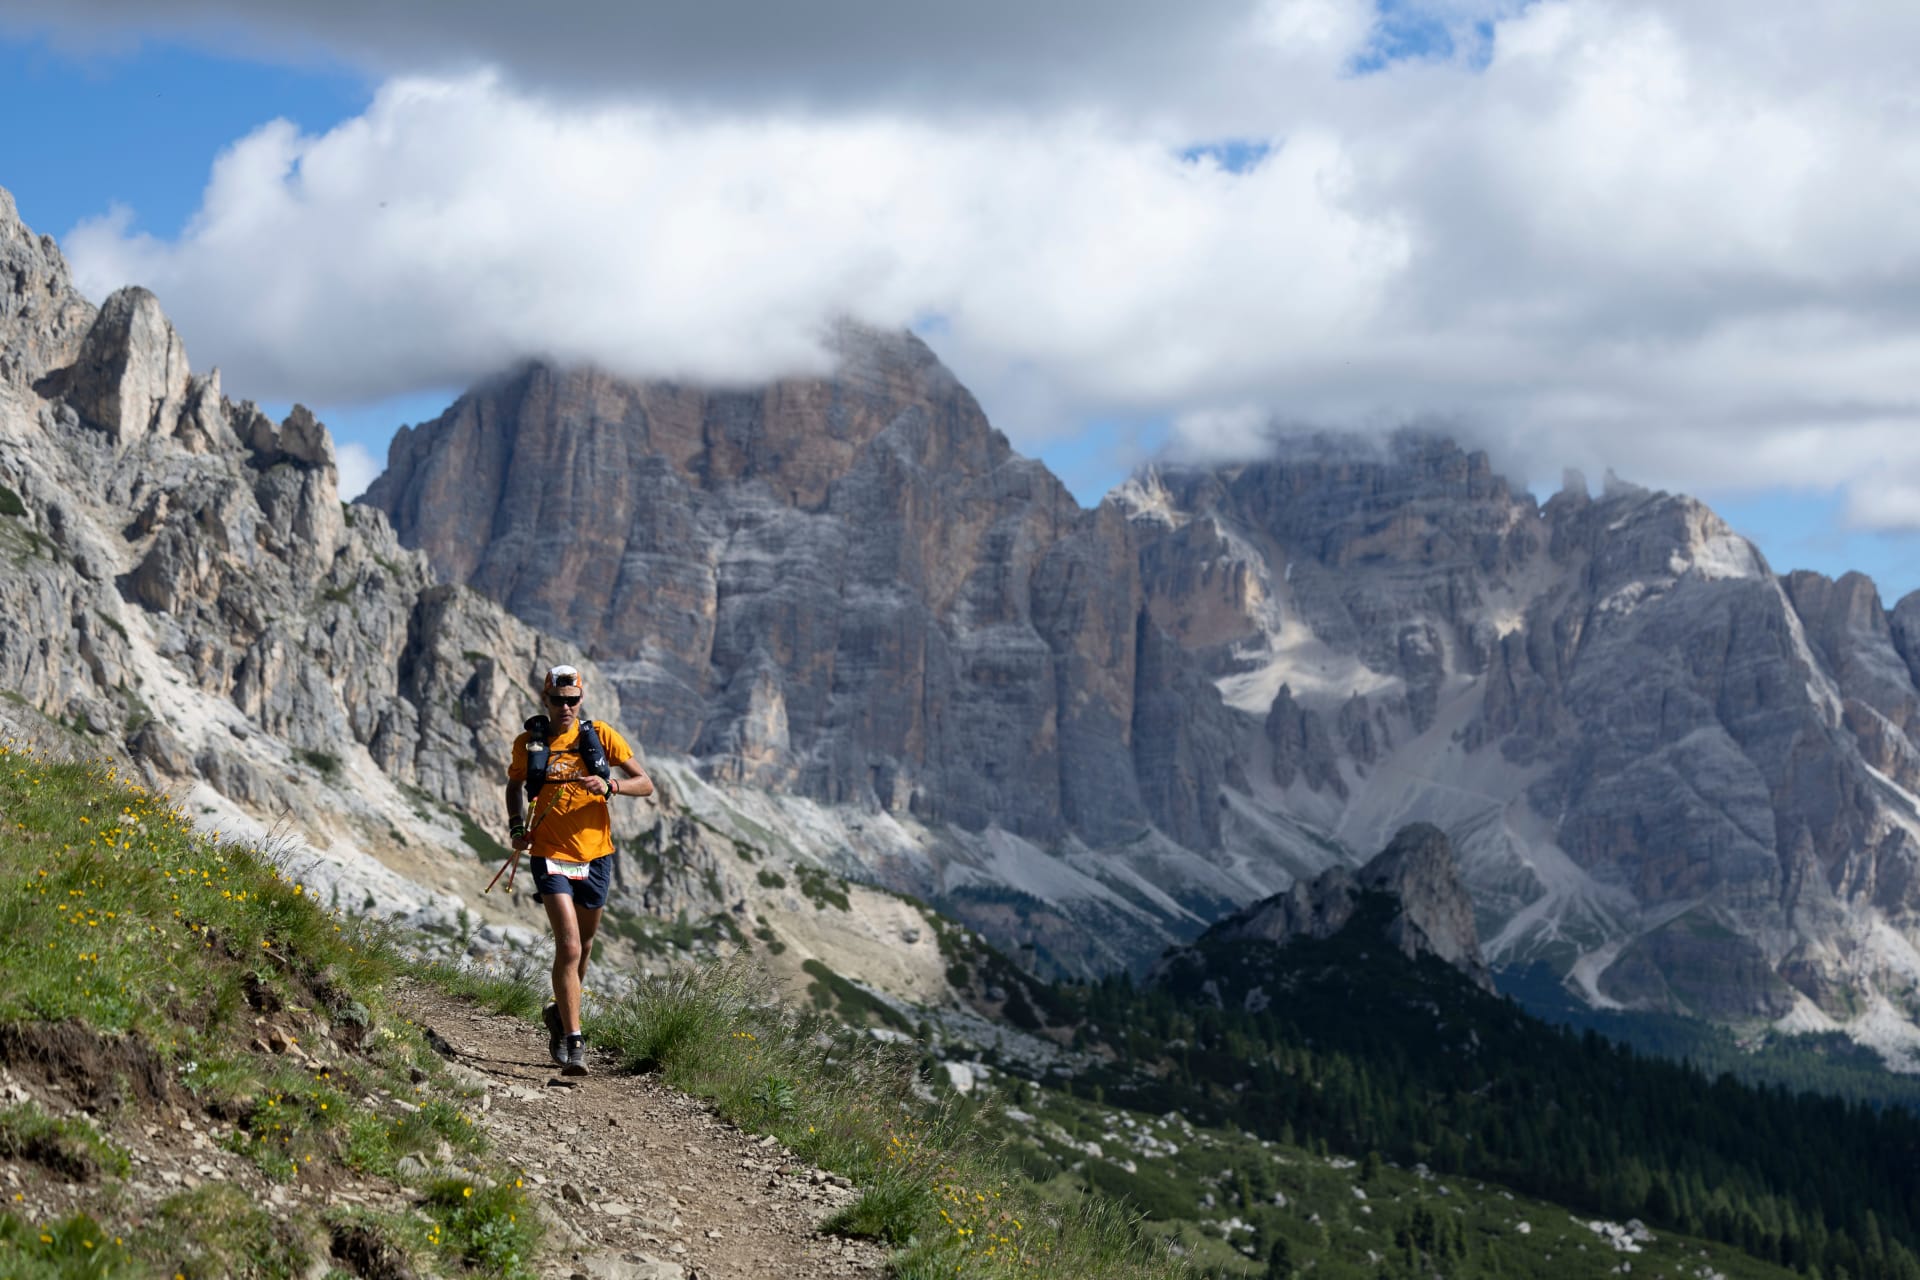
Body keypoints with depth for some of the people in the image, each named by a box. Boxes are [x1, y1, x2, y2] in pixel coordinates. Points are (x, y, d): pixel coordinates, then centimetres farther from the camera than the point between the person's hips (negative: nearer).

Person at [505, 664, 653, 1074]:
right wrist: (516, 826, 3)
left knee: (583, 946, 18)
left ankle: (561, 1014, 43)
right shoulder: (528, 743, 0)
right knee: (569, 946, -17)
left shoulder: (600, 736, -2)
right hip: (552, 855, -2)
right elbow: (514, 784, 19)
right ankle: (572, 1042, -16)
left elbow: (646, 784, -2)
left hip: (595, 856, 2)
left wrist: (610, 785, -21)